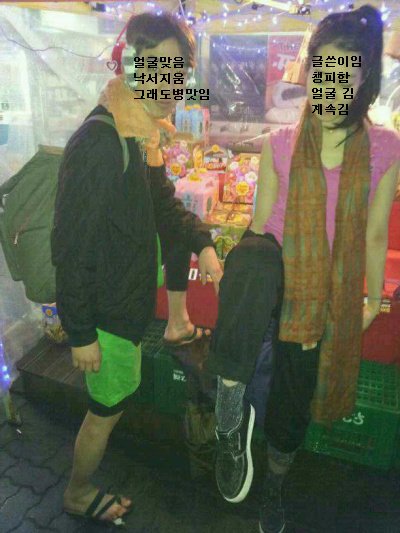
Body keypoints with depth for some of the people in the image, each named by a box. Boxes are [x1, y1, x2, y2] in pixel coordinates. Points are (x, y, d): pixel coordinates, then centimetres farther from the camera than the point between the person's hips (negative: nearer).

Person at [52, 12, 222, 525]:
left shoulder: (144, 135, 3)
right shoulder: (95, 144, -27)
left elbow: (165, 204, 14)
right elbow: (70, 248, -25)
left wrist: (203, 245, -1)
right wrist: (80, 334, -20)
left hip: (135, 278, 9)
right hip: (106, 304, -8)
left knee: (183, 232, 22)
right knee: (110, 405, 7)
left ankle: (177, 325, 38)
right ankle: (77, 495, 34)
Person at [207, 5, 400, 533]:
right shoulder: (279, 144, -3)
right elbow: (260, 222, 1)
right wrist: (246, 275, 0)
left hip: (328, 292, 1)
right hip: (278, 269, -1)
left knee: (294, 400, 13)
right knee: (252, 257, -40)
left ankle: (274, 484, 47)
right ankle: (232, 415, -25)